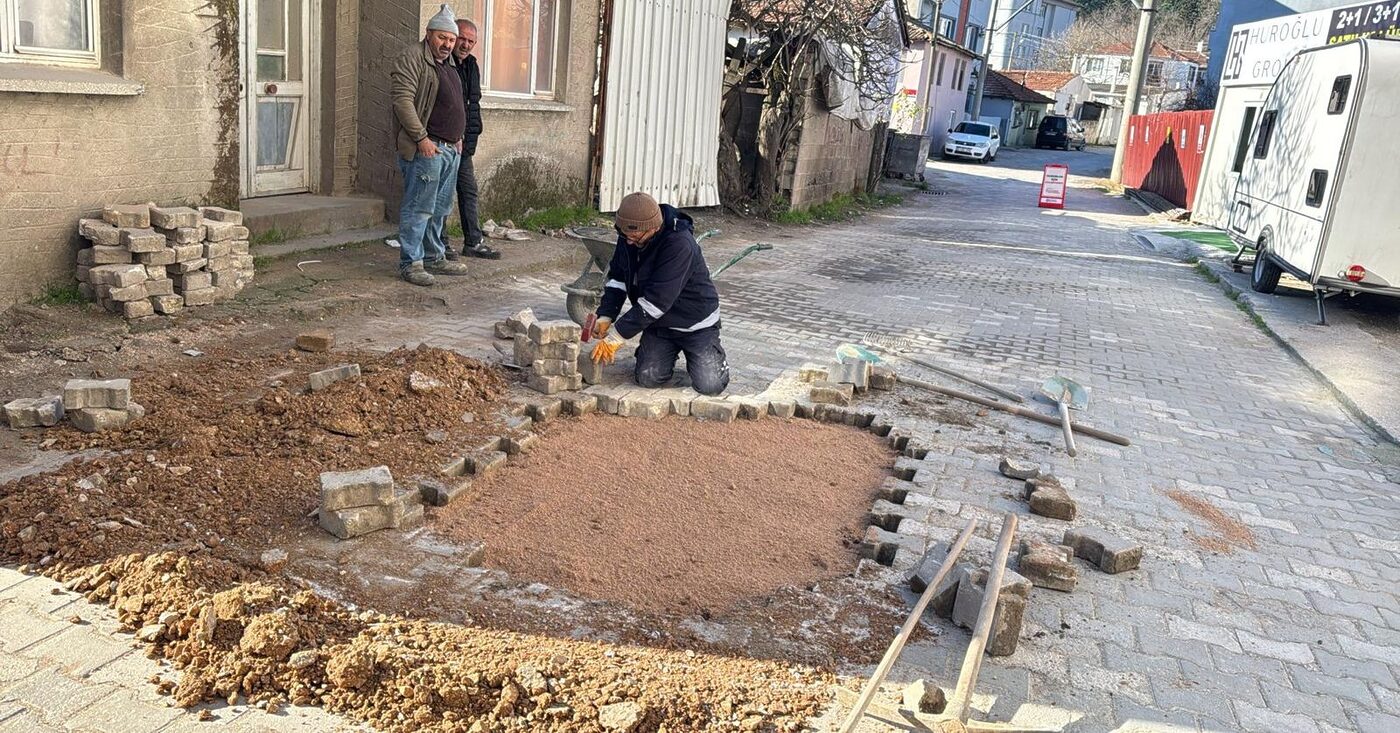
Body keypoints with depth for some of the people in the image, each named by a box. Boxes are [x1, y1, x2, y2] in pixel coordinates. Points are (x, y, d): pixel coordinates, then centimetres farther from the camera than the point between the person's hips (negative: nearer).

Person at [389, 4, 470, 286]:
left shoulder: (449, 64, 19)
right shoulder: (413, 59, -8)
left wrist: (458, 137, 19)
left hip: (451, 149, 9)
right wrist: (421, 138, -20)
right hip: (426, 148, -9)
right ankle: (410, 263, -1)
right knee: (418, 208, -6)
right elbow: (402, 100, -17)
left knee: (440, 209, 14)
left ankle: (434, 258, 23)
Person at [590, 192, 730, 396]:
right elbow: (617, 278, 2)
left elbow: (656, 300, -34)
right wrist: (605, 316, -15)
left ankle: (713, 353, 20)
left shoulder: (679, 244, -33)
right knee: (648, 378, -10)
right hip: (659, 322, 6)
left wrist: (616, 336, -32)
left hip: (695, 323, -5)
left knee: (709, 385, -14)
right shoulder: (629, 236, -9)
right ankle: (669, 352, 24)